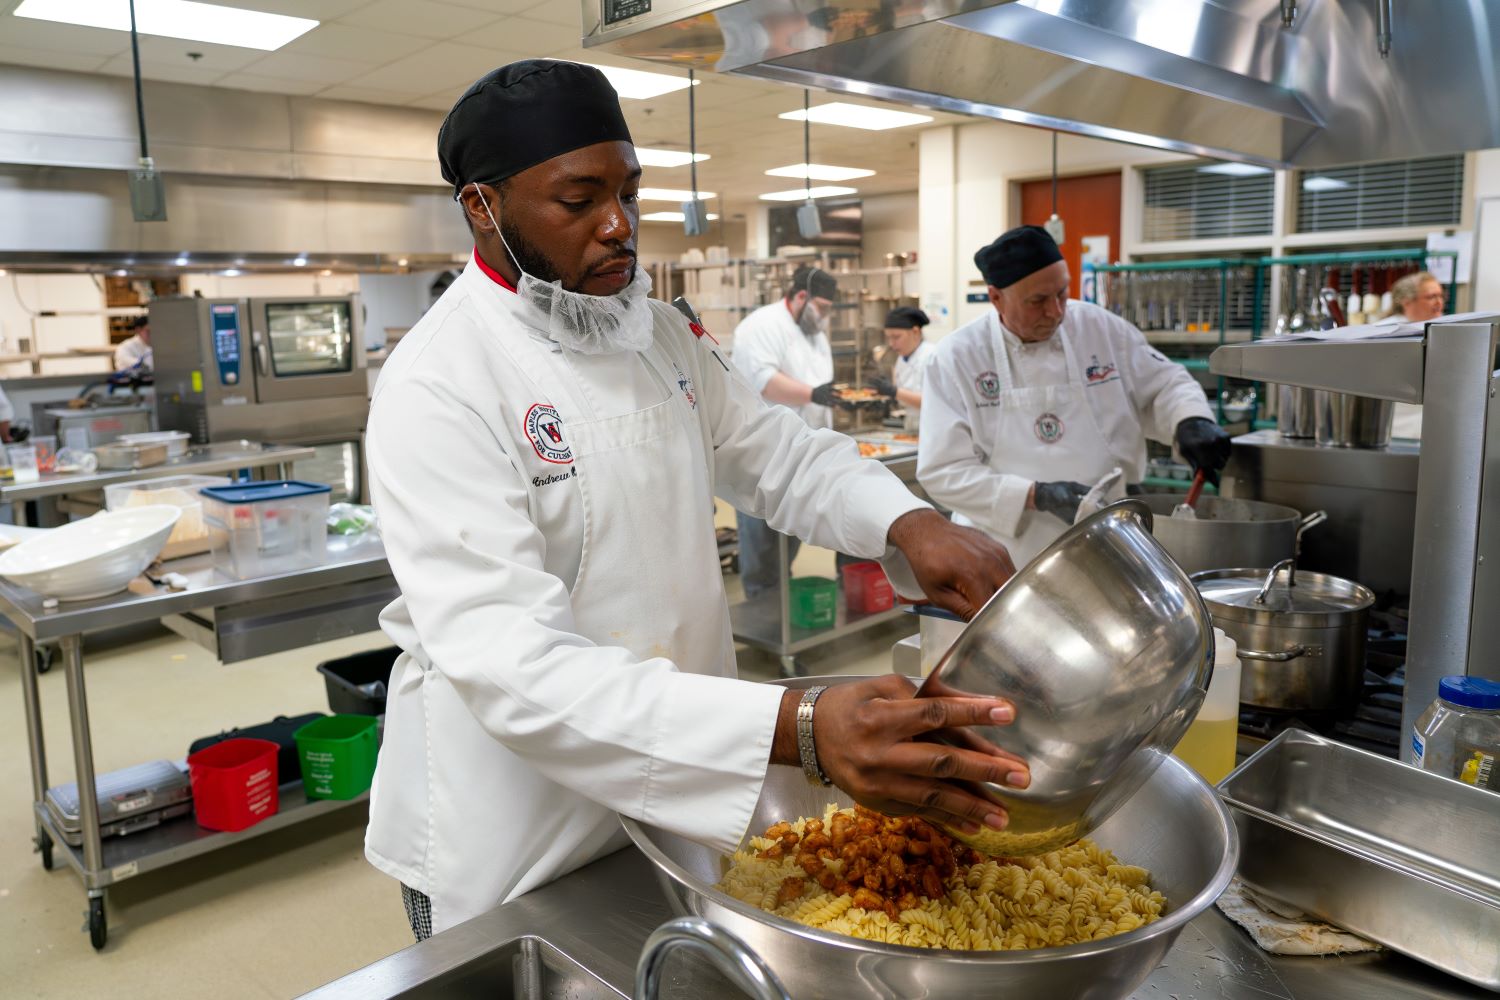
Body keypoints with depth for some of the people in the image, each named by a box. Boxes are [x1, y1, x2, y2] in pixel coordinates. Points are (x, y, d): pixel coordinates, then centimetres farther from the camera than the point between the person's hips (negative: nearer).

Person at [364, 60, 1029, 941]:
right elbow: (510, 662, -33)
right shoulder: (438, 385, -24)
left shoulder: (658, 332, 1)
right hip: (517, 849, -6)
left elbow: (775, 449, 6)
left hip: (683, 787, 7)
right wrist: (799, 731, -45)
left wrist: (910, 523, -17)